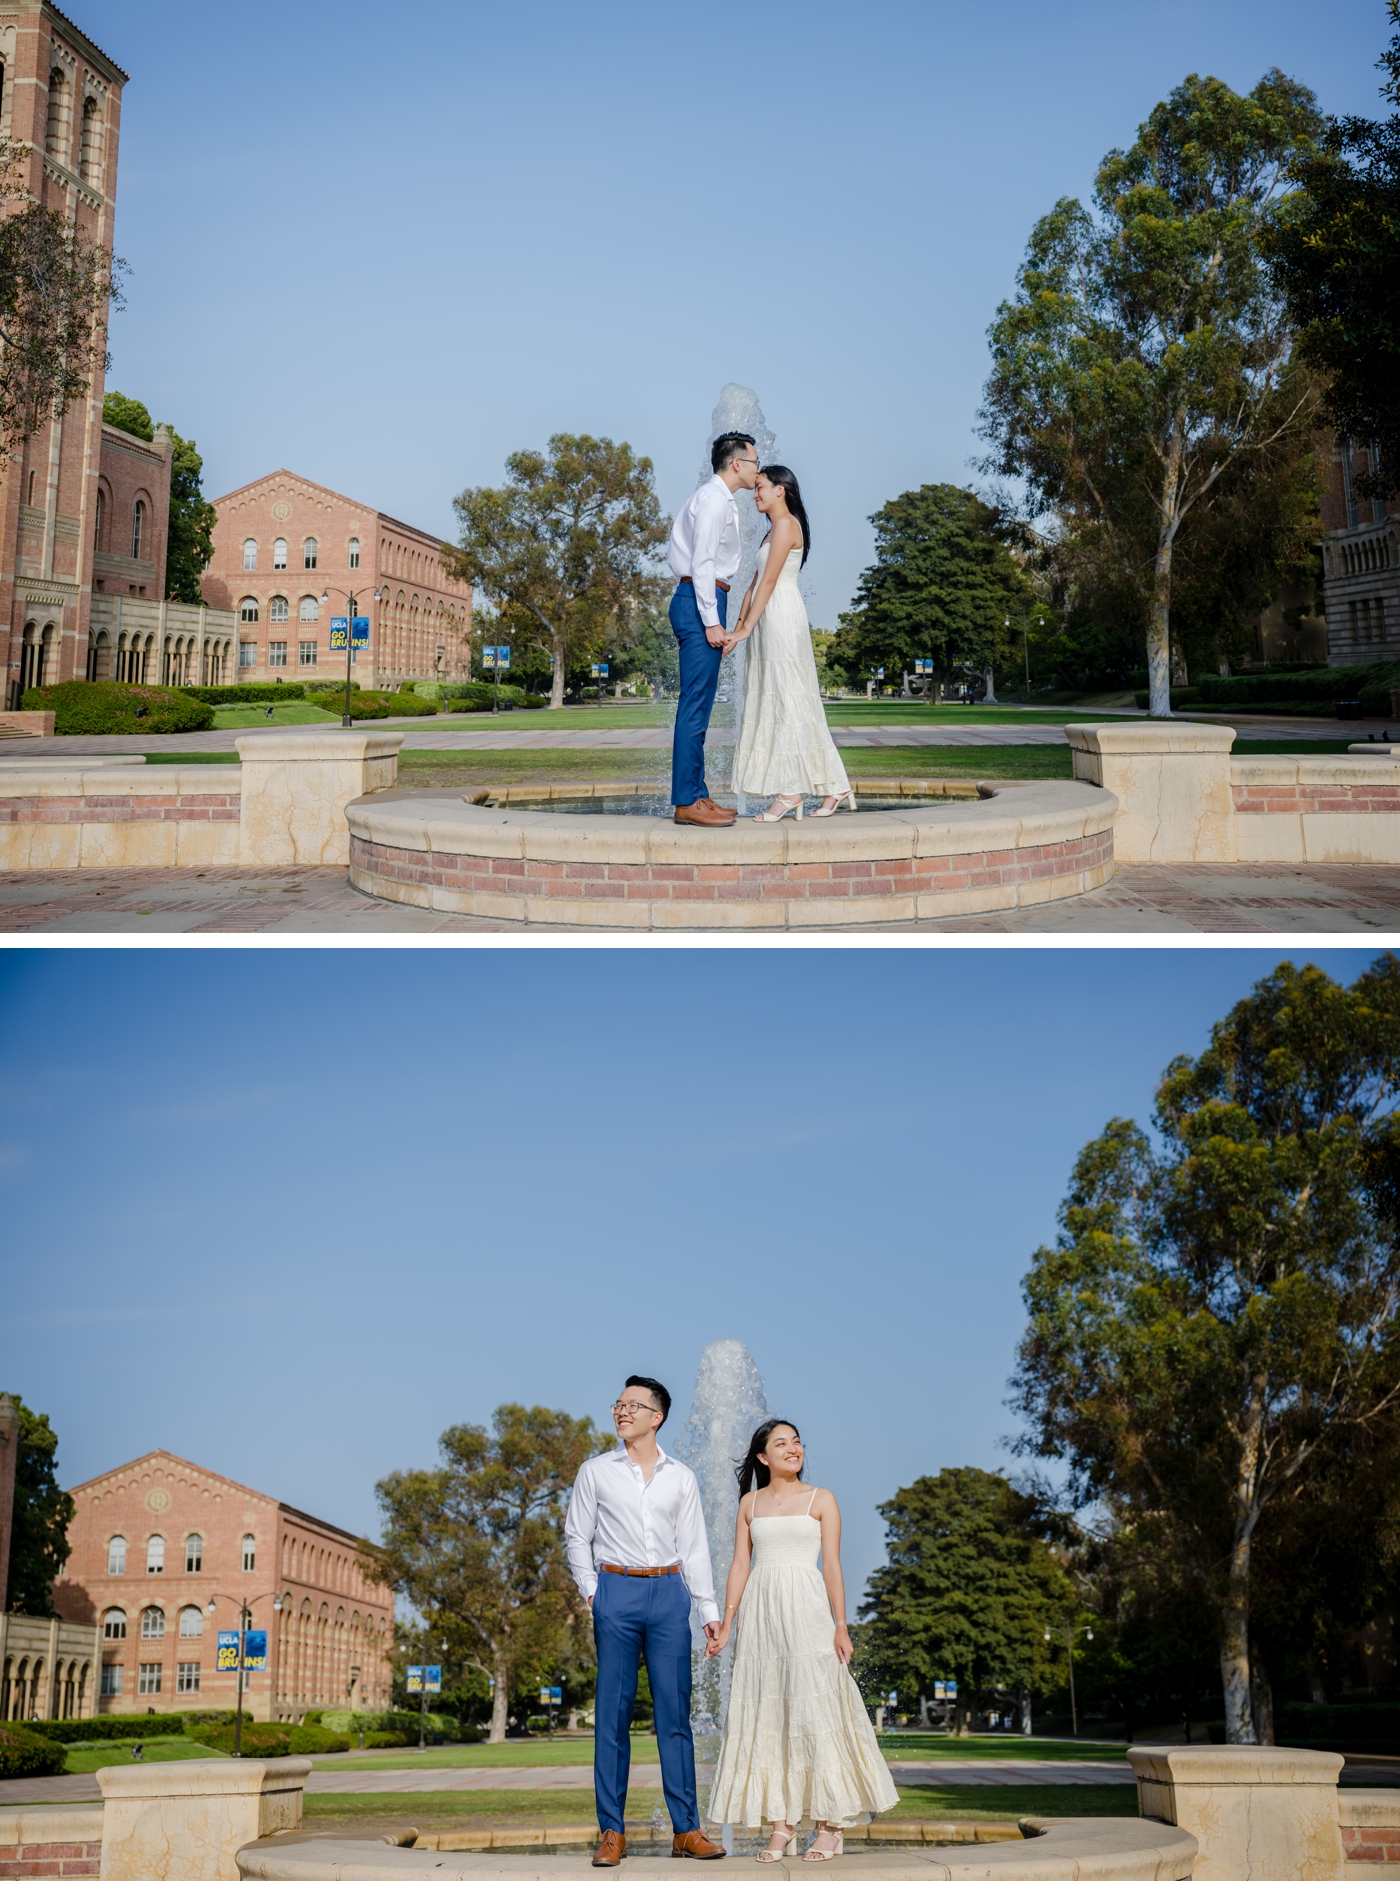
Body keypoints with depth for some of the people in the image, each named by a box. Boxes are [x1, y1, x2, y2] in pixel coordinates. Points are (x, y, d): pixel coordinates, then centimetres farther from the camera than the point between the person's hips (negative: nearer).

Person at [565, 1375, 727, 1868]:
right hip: (617, 1591, -1)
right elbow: (577, 1536, 10)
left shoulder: (682, 1478, 11)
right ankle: (612, 1831, 3)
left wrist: (709, 1610, 7)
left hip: (669, 1592, 1)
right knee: (613, 1711, -1)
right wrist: (591, 1591, -1)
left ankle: (686, 1829, 4)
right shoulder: (596, 1472, 7)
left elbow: (694, 1547, 11)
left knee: (675, 1711, 0)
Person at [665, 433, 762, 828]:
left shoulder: (718, 500, 21)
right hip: (700, 603, -11)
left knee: (698, 706, 10)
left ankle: (697, 795, 12)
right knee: (695, 705, -11)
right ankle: (686, 802, -12)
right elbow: (702, 563, -17)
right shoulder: (713, 500, -10)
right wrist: (711, 621, -21)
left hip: (703, 602, 11)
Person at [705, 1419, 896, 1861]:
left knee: (814, 1709, -7)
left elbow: (832, 1565, 1)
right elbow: (740, 1565, 9)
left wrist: (841, 1625, -6)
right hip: (760, 1611, 3)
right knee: (766, 1716, 1)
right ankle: (781, 1822, 6)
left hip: (806, 1611, -3)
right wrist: (726, 1623, 3)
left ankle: (831, 1823, -1)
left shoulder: (821, 1500, 5)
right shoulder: (750, 1502, 11)